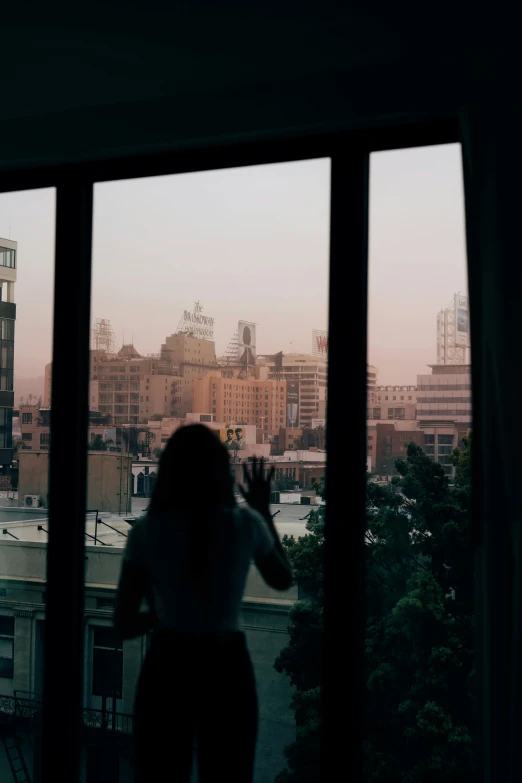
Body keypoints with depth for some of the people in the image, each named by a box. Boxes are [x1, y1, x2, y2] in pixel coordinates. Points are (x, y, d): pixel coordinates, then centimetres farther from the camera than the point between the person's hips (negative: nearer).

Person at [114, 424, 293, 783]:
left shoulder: (147, 531, -6)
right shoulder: (246, 524, -4)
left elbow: (125, 624, -4)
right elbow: (284, 579, 16)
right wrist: (264, 512, 21)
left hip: (167, 668, 0)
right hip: (227, 667, 1)